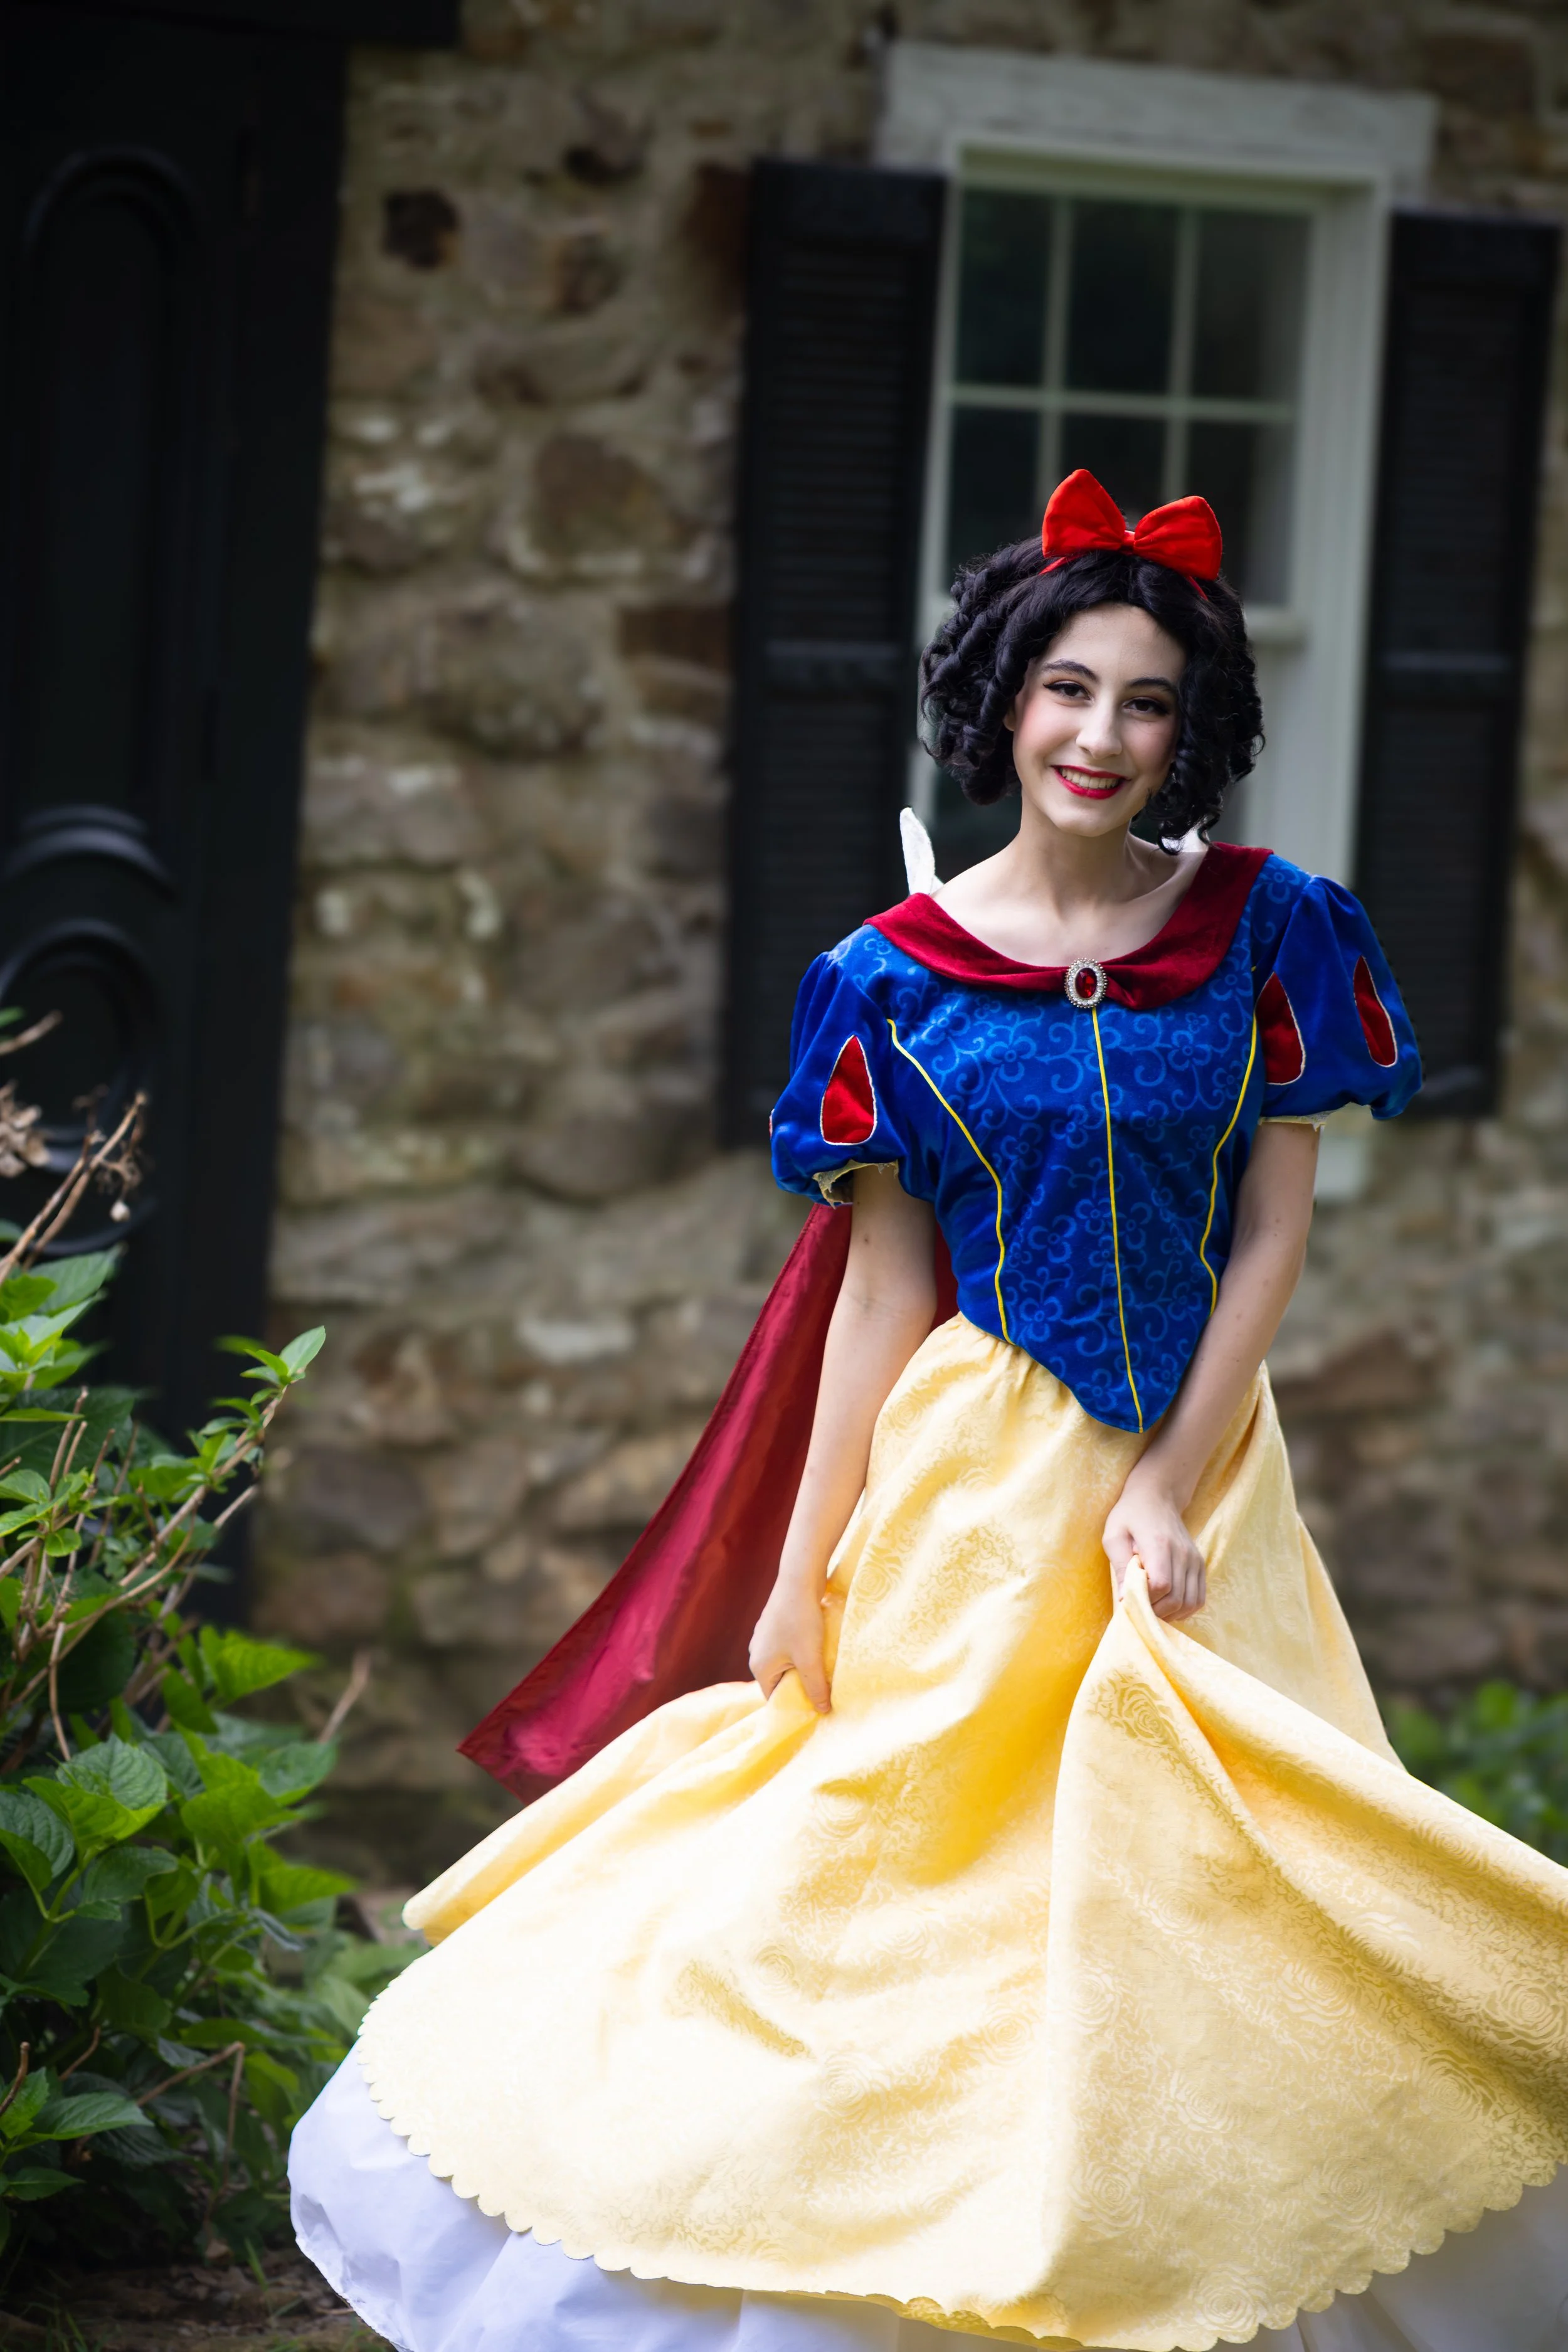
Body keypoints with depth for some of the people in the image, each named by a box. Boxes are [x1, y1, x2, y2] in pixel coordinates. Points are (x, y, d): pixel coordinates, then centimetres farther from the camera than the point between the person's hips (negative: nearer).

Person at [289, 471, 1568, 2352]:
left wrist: (1171, 1487, -11)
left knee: (1199, 1891, 3)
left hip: (1199, 1464, 1)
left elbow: (1275, 1229, -3)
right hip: (977, 1472, -1)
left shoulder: (1266, 931, -2)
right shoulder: (898, 977, -3)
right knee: (938, 1854, 3)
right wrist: (806, 1568, -2)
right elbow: (886, 1285, 0)